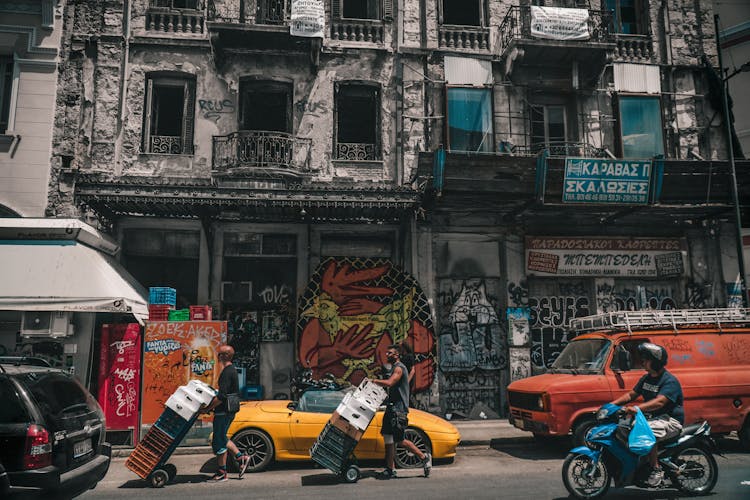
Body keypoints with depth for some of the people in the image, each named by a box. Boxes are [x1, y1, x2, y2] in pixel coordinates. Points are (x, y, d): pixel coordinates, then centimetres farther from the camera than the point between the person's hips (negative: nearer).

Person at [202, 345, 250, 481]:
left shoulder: (227, 372, -19)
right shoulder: (231, 370, 13)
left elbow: (221, 397, -24)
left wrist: (208, 408, -17)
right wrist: (212, 404, 17)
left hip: (224, 411, -10)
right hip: (228, 410, 10)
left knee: (219, 441, 0)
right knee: (222, 438, 20)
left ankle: (222, 473, 10)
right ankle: (241, 457, 22)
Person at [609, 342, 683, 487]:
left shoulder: (670, 381, -16)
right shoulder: (646, 378, 11)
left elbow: (659, 402, -31)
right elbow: (631, 395, 13)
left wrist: (636, 408, -44)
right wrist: (612, 404, -2)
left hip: (671, 420, -8)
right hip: (652, 417, 9)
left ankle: (657, 469, -22)